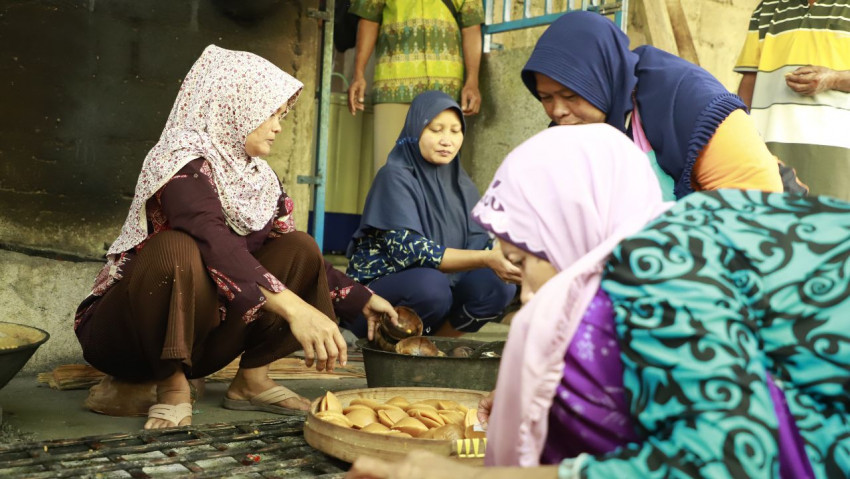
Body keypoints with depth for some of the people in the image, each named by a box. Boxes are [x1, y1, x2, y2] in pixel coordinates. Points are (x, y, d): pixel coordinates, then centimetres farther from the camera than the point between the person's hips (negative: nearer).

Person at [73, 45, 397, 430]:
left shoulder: (258, 177, 6)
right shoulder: (184, 159, -19)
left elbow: (292, 257, 14)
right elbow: (213, 243, -37)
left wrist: (363, 301, 7)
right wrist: (294, 308, -48)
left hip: (201, 333, 7)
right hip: (126, 336, -7)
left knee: (301, 249, -7)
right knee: (176, 248, -37)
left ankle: (252, 378, -4)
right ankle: (172, 386, -17)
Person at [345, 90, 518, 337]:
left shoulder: (461, 184, 9)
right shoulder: (395, 177, -13)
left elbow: (477, 242, 0)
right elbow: (407, 250, -25)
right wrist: (485, 259, -35)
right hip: (376, 288, -6)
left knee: (498, 283, -18)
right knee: (430, 283, -36)